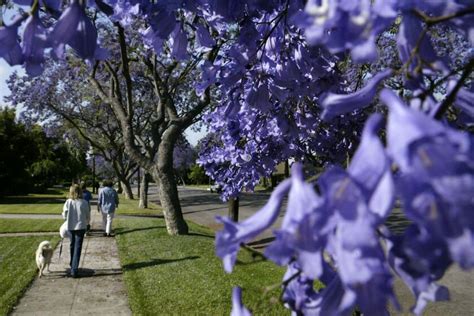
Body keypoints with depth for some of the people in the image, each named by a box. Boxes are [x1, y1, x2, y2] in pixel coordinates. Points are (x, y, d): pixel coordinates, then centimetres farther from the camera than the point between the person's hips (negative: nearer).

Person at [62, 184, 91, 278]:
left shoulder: (68, 202, -7)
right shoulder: (84, 203, -10)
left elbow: (65, 216, -2)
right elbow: (88, 216, -1)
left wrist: (63, 211, 20)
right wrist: (87, 223, 20)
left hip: (70, 227, 2)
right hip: (81, 227, -2)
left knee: (72, 246, 23)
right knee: (78, 248, 1)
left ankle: (72, 264, 41)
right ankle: (74, 270, -5)